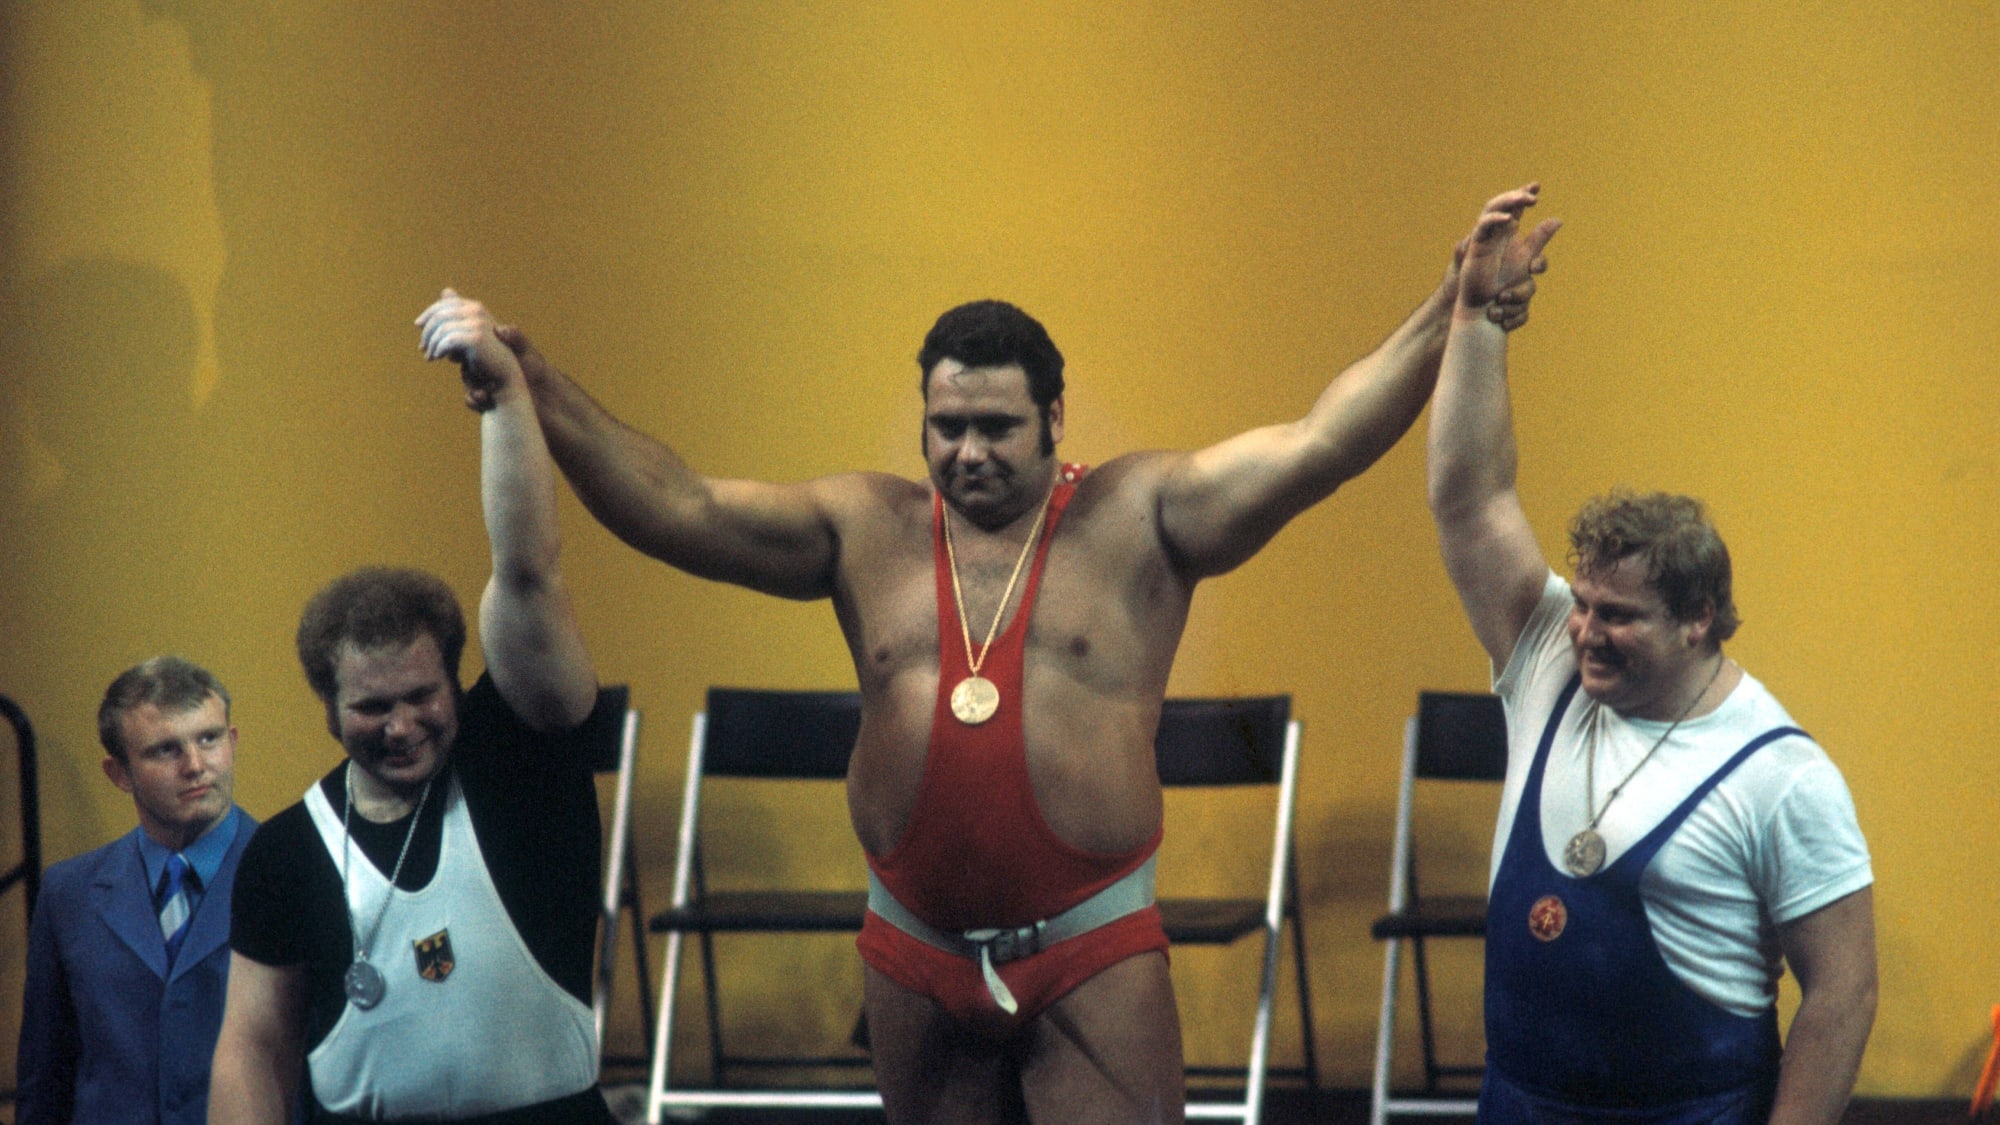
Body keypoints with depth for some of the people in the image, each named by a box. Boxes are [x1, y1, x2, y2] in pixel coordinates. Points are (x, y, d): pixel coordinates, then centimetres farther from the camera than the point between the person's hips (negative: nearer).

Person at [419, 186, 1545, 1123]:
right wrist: (535, 387, -12)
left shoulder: (1137, 520, -4)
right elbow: (679, 509, -1)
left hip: (1094, 953, -3)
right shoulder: (868, 530, 5)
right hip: (917, 954, 4)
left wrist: (1451, 319, -26)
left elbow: (1315, 448, -13)